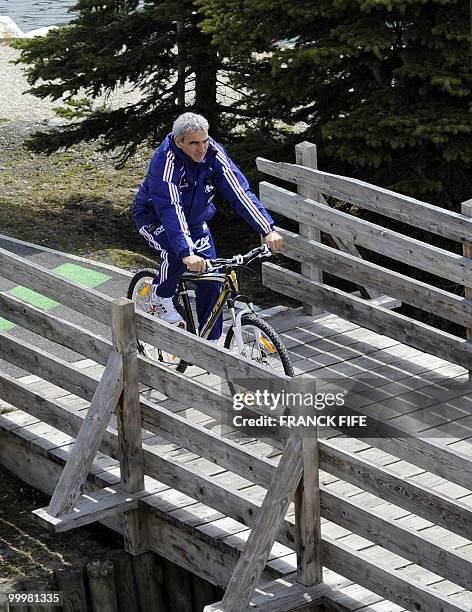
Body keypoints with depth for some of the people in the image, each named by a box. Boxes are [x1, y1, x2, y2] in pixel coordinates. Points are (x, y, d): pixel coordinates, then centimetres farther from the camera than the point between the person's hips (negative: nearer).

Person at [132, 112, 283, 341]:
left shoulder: (213, 154, -23)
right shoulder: (165, 160, -35)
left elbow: (238, 191, -27)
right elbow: (170, 210, -44)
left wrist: (267, 230, -37)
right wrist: (187, 253, -55)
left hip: (194, 220, 4)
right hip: (154, 217, -4)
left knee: (210, 280, -6)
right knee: (176, 253, -34)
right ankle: (160, 297, -4)